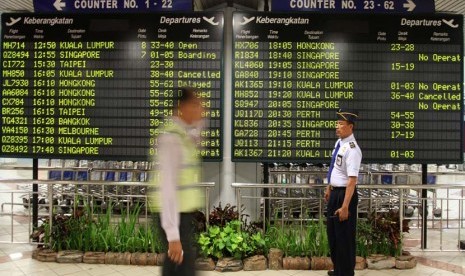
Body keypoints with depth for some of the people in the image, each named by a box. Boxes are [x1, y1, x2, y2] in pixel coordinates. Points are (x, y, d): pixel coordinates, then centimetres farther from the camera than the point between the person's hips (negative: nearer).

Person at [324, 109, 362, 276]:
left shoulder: (351, 149, -23)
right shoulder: (339, 143, 6)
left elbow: (352, 180, -27)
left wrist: (345, 206, -28)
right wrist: (329, 189, 24)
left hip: (345, 194, -10)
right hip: (334, 193, 10)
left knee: (344, 236, 5)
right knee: (332, 234, 22)